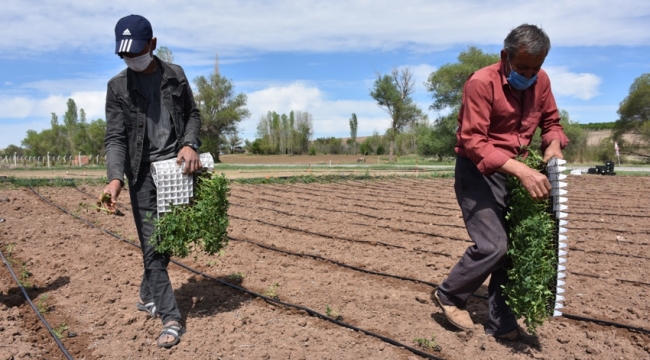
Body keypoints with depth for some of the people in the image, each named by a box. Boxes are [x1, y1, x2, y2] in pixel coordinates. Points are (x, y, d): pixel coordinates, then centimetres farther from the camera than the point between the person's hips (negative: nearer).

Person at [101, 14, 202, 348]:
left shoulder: (175, 74, 5)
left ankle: (148, 295, 35)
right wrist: (115, 178, -23)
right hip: (144, 172, -2)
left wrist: (190, 144, -8)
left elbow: (193, 115, 12)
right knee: (152, 245, -4)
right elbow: (115, 137, -7)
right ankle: (171, 319, 4)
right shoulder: (118, 86, -1)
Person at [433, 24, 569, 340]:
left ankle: (500, 323, 20)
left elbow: (551, 121, 15)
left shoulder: (540, 81, 2)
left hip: (515, 172, 7)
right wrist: (522, 170, -36)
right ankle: (449, 295, 11)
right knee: (492, 245, -15)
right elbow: (472, 142, -26)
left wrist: (553, 144, -10)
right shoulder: (481, 83, -19)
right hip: (477, 172, -7)